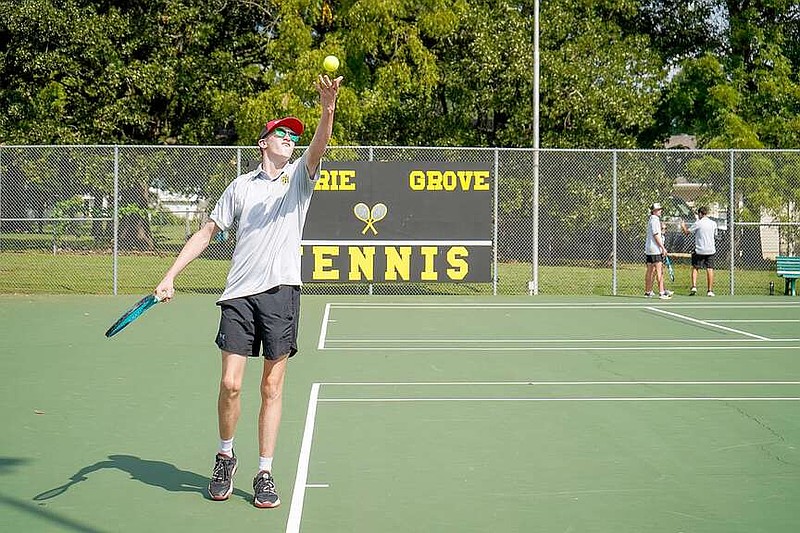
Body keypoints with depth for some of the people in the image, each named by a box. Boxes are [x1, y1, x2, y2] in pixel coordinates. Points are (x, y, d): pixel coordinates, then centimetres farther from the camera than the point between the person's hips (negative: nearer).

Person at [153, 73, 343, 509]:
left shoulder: (299, 176, 10)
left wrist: (328, 109, -31)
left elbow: (318, 147, -11)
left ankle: (265, 473, 11)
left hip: (281, 292, 0)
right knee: (230, 383, -4)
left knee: (272, 386, 2)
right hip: (239, 293, 1)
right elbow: (208, 232, 16)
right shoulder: (241, 186, 13)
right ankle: (225, 456, 19)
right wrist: (170, 276, 8)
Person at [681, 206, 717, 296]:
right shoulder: (713, 223, 4)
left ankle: (694, 286, -4)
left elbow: (686, 232, -1)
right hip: (711, 250, 3)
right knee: (710, 269, 3)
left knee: (695, 268, 10)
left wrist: (683, 226, 19)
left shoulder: (698, 223, -8)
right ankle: (710, 290, 1)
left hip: (699, 250, -3)